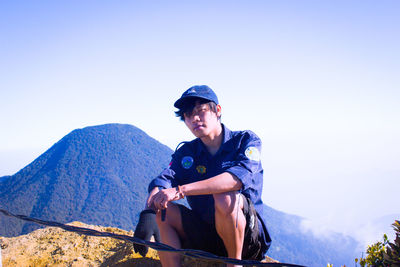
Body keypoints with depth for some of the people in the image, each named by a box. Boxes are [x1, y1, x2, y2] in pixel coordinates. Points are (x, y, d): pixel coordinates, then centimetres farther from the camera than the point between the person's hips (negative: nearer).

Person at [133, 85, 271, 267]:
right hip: (206, 236, 4)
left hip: (249, 235, -3)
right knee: (162, 210, -16)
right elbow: (161, 181, -12)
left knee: (225, 198, -33)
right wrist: (148, 213, -35)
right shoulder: (185, 153, 6)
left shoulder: (246, 140, -7)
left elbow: (239, 177, -28)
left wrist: (180, 190, -36)